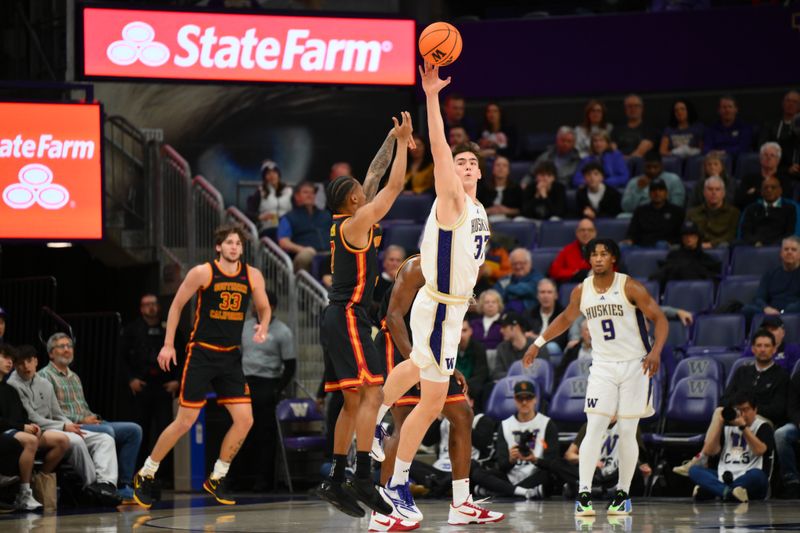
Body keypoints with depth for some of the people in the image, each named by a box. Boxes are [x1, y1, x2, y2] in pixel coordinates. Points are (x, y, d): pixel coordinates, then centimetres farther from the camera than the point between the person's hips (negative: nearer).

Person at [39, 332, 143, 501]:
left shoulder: (74, 377, 28)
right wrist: (81, 419, -14)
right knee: (107, 431, -34)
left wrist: (93, 418, 5)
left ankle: (123, 485, -14)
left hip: (87, 424, 9)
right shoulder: (45, 376, 0)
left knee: (133, 430, -7)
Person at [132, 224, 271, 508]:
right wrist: (168, 344, -5)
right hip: (201, 354, -4)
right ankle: (146, 474, 10)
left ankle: (217, 478, 12)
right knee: (185, 422, -6)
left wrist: (263, 328, -5)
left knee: (245, 420, -5)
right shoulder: (202, 273, -8)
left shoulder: (252, 276, 3)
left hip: (230, 356, 5)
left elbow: (264, 308, 17)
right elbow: (177, 304, -1)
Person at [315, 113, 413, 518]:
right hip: (348, 317, -10)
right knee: (371, 392, -16)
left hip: (339, 318, 10)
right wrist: (402, 142, -3)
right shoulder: (358, 222, -10)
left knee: (353, 401, 10)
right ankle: (363, 478, -24)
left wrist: (392, 144, 28)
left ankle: (336, 481, 10)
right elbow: (394, 186, -11)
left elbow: (375, 181, 28)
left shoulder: (344, 223, 15)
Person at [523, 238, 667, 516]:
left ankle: (623, 494, 13)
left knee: (627, 433, 0)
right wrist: (538, 343, 18)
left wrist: (656, 351, -27)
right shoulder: (581, 292, 1)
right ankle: (584, 494, -12)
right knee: (594, 429, -10)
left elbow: (659, 319, -12)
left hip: (634, 367, -2)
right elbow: (566, 318, 20)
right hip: (602, 366, 2)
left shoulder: (630, 288, -11)